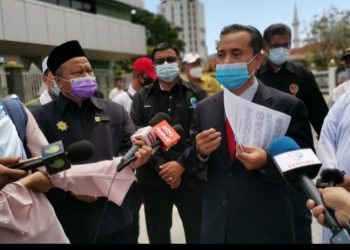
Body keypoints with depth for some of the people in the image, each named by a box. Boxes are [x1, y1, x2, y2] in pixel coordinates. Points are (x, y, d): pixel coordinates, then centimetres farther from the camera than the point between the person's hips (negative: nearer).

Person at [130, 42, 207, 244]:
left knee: (198, 236, 8)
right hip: (153, 179, 2)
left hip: (190, 177, -1)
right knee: (158, 236, 14)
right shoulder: (142, 98, 7)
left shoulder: (197, 94, 4)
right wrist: (160, 167, -11)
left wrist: (182, 164, -13)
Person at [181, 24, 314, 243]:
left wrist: (266, 163, -25)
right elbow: (191, 165, 6)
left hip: (266, 228, -3)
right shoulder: (204, 108, 2)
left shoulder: (288, 106, -10)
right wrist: (199, 151, -15)